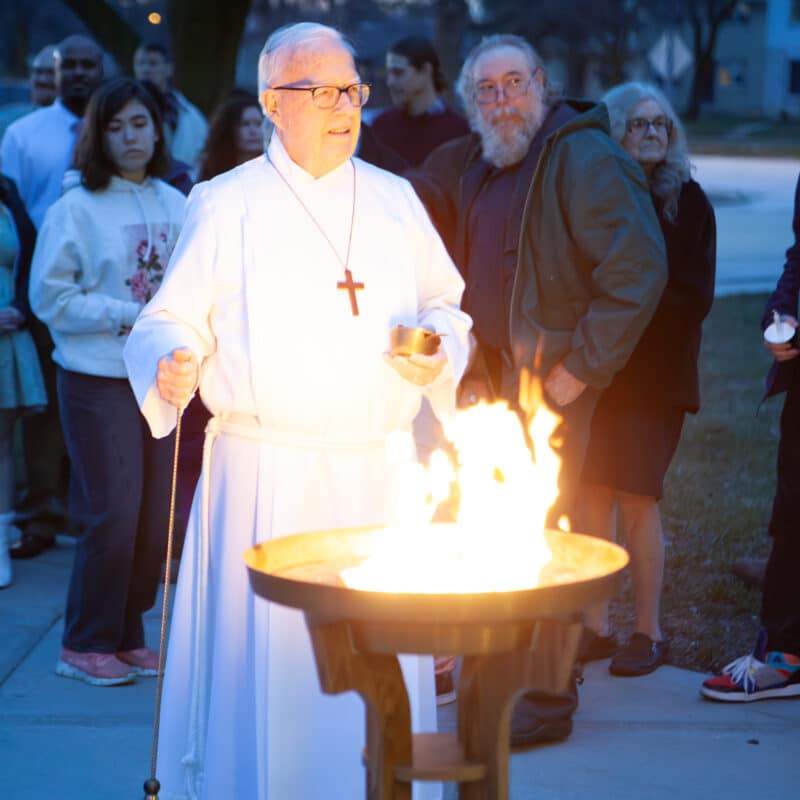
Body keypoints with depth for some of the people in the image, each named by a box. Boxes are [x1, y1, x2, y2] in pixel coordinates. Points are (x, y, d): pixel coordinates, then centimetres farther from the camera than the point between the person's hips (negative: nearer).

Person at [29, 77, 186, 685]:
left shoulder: (175, 205, 7)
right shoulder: (76, 208, -7)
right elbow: (50, 296, -8)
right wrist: (128, 316, -14)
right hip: (98, 379, -5)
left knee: (156, 515, 6)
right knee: (113, 514, -7)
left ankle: (127, 637, 20)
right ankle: (84, 646, 7)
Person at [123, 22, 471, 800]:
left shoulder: (394, 199, 13)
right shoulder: (226, 204, 2)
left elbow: (443, 307, 19)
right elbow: (171, 321, 1)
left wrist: (439, 355, -2)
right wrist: (173, 364, -20)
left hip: (378, 473, 3)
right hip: (265, 476, -3)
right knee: (264, 656, -3)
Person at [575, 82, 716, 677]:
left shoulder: (687, 201, 1)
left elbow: (694, 297, -3)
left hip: (655, 375, -3)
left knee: (638, 497, -4)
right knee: (592, 492, 1)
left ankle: (649, 633, 7)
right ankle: (597, 627, 11)